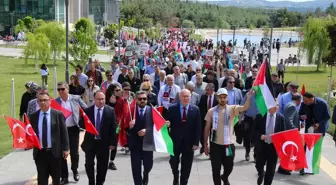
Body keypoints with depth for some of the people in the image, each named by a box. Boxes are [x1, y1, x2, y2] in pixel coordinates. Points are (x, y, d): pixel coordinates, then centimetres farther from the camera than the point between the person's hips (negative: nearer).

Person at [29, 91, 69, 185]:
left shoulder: (58, 114, -3)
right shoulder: (33, 116, 5)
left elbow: (64, 132, -2)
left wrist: (65, 148, -5)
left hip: (55, 151, -1)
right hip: (40, 153, 2)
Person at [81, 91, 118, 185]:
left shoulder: (110, 111, -4)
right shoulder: (87, 110, -3)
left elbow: (113, 127, -3)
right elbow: (82, 124, 4)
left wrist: (113, 142, -6)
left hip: (104, 143, 0)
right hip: (90, 142, 1)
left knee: (102, 165, 9)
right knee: (89, 164, 8)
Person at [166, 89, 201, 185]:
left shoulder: (195, 110, -3)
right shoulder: (172, 108, -3)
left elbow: (198, 127, -3)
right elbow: (168, 123, 2)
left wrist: (196, 142, -8)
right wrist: (167, 124, -23)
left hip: (189, 142, 0)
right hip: (175, 141, 0)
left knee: (186, 166, 8)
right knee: (173, 162, 13)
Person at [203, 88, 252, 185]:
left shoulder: (232, 109, -5)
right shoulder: (211, 111, -3)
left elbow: (245, 108, -24)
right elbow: (207, 128, 2)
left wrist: (248, 98, -45)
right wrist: (205, 144, 1)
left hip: (229, 144, 1)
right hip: (215, 145, -1)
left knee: (229, 167, 17)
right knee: (216, 170, 5)